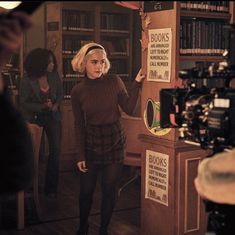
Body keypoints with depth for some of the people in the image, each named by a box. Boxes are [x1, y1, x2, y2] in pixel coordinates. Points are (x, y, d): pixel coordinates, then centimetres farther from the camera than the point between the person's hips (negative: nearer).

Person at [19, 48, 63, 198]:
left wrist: (56, 104, -14)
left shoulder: (54, 76, -9)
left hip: (53, 117, 2)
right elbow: (23, 102, -11)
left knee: (55, 151, 0)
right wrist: (42, 106, -23)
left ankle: (51, 188, 15)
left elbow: (60, 94, 5)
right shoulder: (28, 81, -17)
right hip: (35, 118, -2)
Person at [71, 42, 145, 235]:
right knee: (86, 190, 9)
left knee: (110, 190, 7)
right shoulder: (78, 91, -4)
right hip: (91, 143, 0)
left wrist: (137, 83, -15)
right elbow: (79, 125, -2)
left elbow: (129, 109, -6)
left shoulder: (114, 81, -5)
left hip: (114, 142, 0)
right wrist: (80, 155, -4)